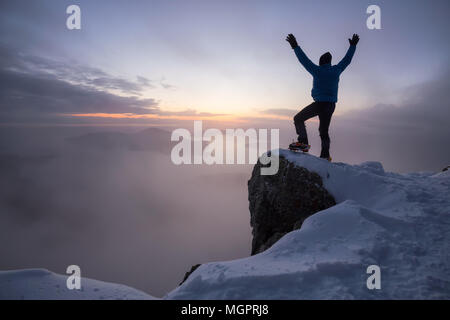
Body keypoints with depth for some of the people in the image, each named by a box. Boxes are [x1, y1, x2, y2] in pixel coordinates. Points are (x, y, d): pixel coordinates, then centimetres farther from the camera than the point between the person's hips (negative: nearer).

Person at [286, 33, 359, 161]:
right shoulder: (336, 70, 7)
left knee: (298, 119, 3)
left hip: (319, 103, -6)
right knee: (324, 130, 14)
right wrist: (353, 46, 35)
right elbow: (347, 59, 22)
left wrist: (295, 47, -8)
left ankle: (303, 142, -16)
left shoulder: (317, 71, -7)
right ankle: (325, 155, 12)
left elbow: (304, 60, -10)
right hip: (331, 105, 6)